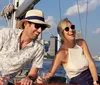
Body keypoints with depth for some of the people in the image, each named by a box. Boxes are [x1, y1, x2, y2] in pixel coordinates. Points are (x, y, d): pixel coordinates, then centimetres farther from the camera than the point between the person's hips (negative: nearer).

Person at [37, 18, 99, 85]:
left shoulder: (81, 43, 0)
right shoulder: (61, 53, -13)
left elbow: (91, 63, -5)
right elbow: (51, 72, -14)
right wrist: (43, 79, -34)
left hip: (92, 78, 4)